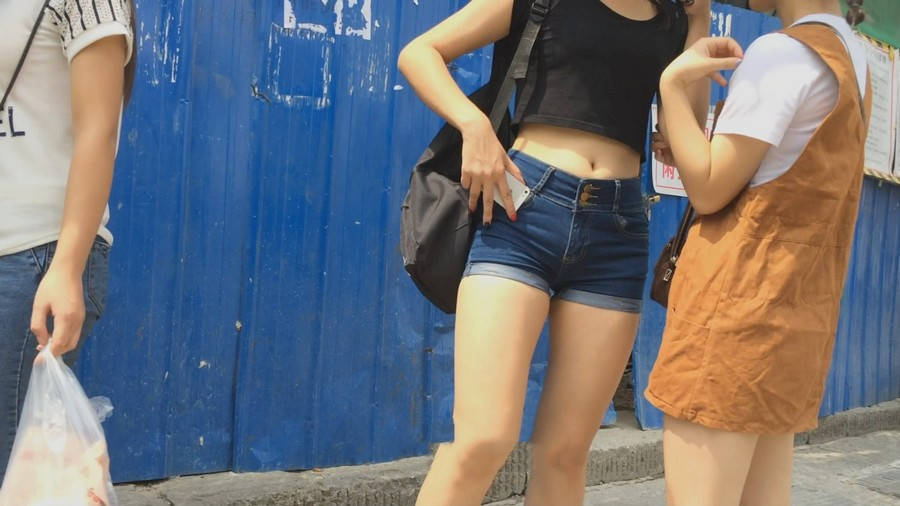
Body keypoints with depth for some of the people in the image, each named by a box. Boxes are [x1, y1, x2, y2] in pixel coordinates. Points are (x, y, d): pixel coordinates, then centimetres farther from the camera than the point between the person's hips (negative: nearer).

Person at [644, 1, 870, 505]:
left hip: (741, 298, -9)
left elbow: (709, 189, -10)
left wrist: (673, 83, -5)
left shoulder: (780, 51, -11)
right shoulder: (853, 57, 17)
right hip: (796, 308, 9)